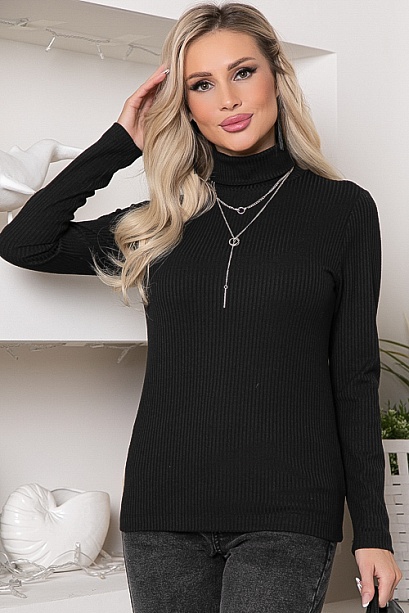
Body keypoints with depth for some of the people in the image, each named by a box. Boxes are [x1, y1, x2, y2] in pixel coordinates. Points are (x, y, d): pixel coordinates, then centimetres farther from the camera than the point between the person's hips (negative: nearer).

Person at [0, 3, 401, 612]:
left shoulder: (342, 208, 2)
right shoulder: (164, 220, 9)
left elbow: (355, 375, 2)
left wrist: (372, 530, 0)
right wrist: (119, 144, 5)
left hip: (287, 516, -2)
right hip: (163, 514, 3)